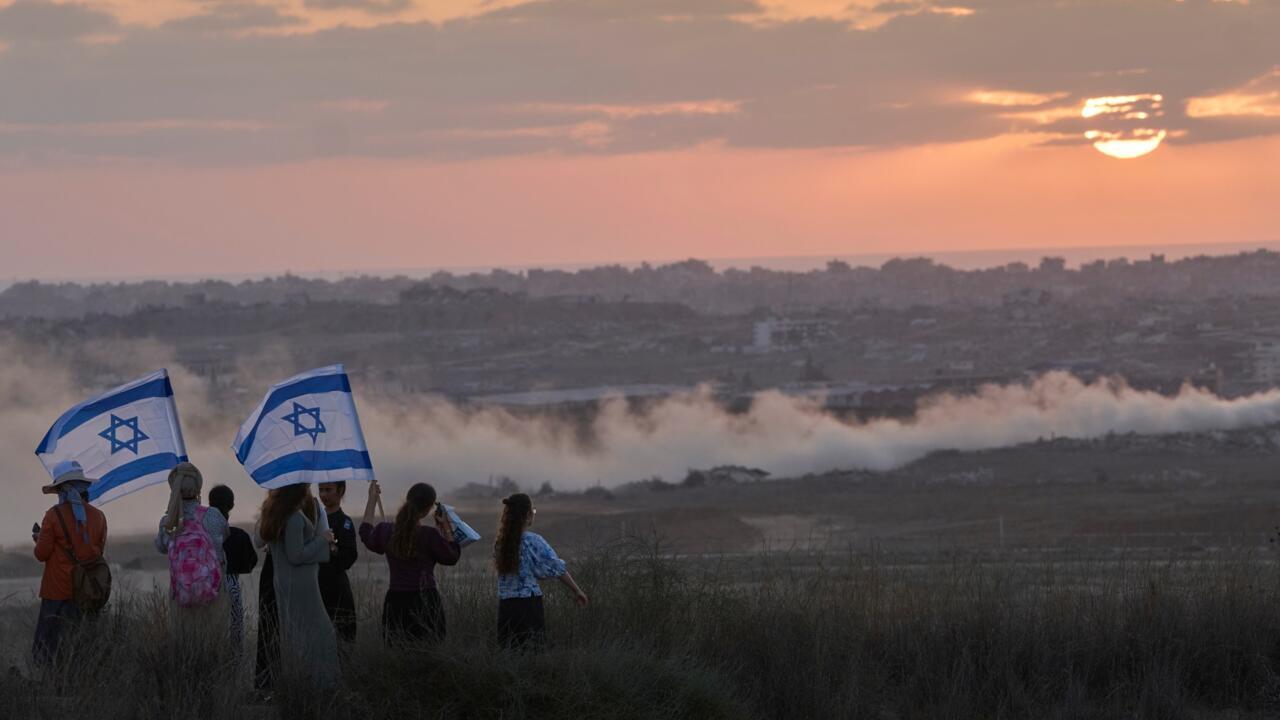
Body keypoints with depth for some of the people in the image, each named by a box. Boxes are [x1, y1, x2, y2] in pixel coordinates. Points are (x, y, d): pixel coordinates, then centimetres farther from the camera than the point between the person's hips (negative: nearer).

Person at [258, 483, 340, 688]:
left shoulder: (274, 513, 6)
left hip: (284, 584, 9)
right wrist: (321, 539, -10)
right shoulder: (295, 518, -21)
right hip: (300, 584, -9)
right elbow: (296, 556, -21)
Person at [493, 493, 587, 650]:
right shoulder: (533, 541, -10)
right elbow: (557, 569, -5)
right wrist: (577, 591, 5)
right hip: (528, 602, -5)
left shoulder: (500, 542, 6)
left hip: (505, 605, 5)